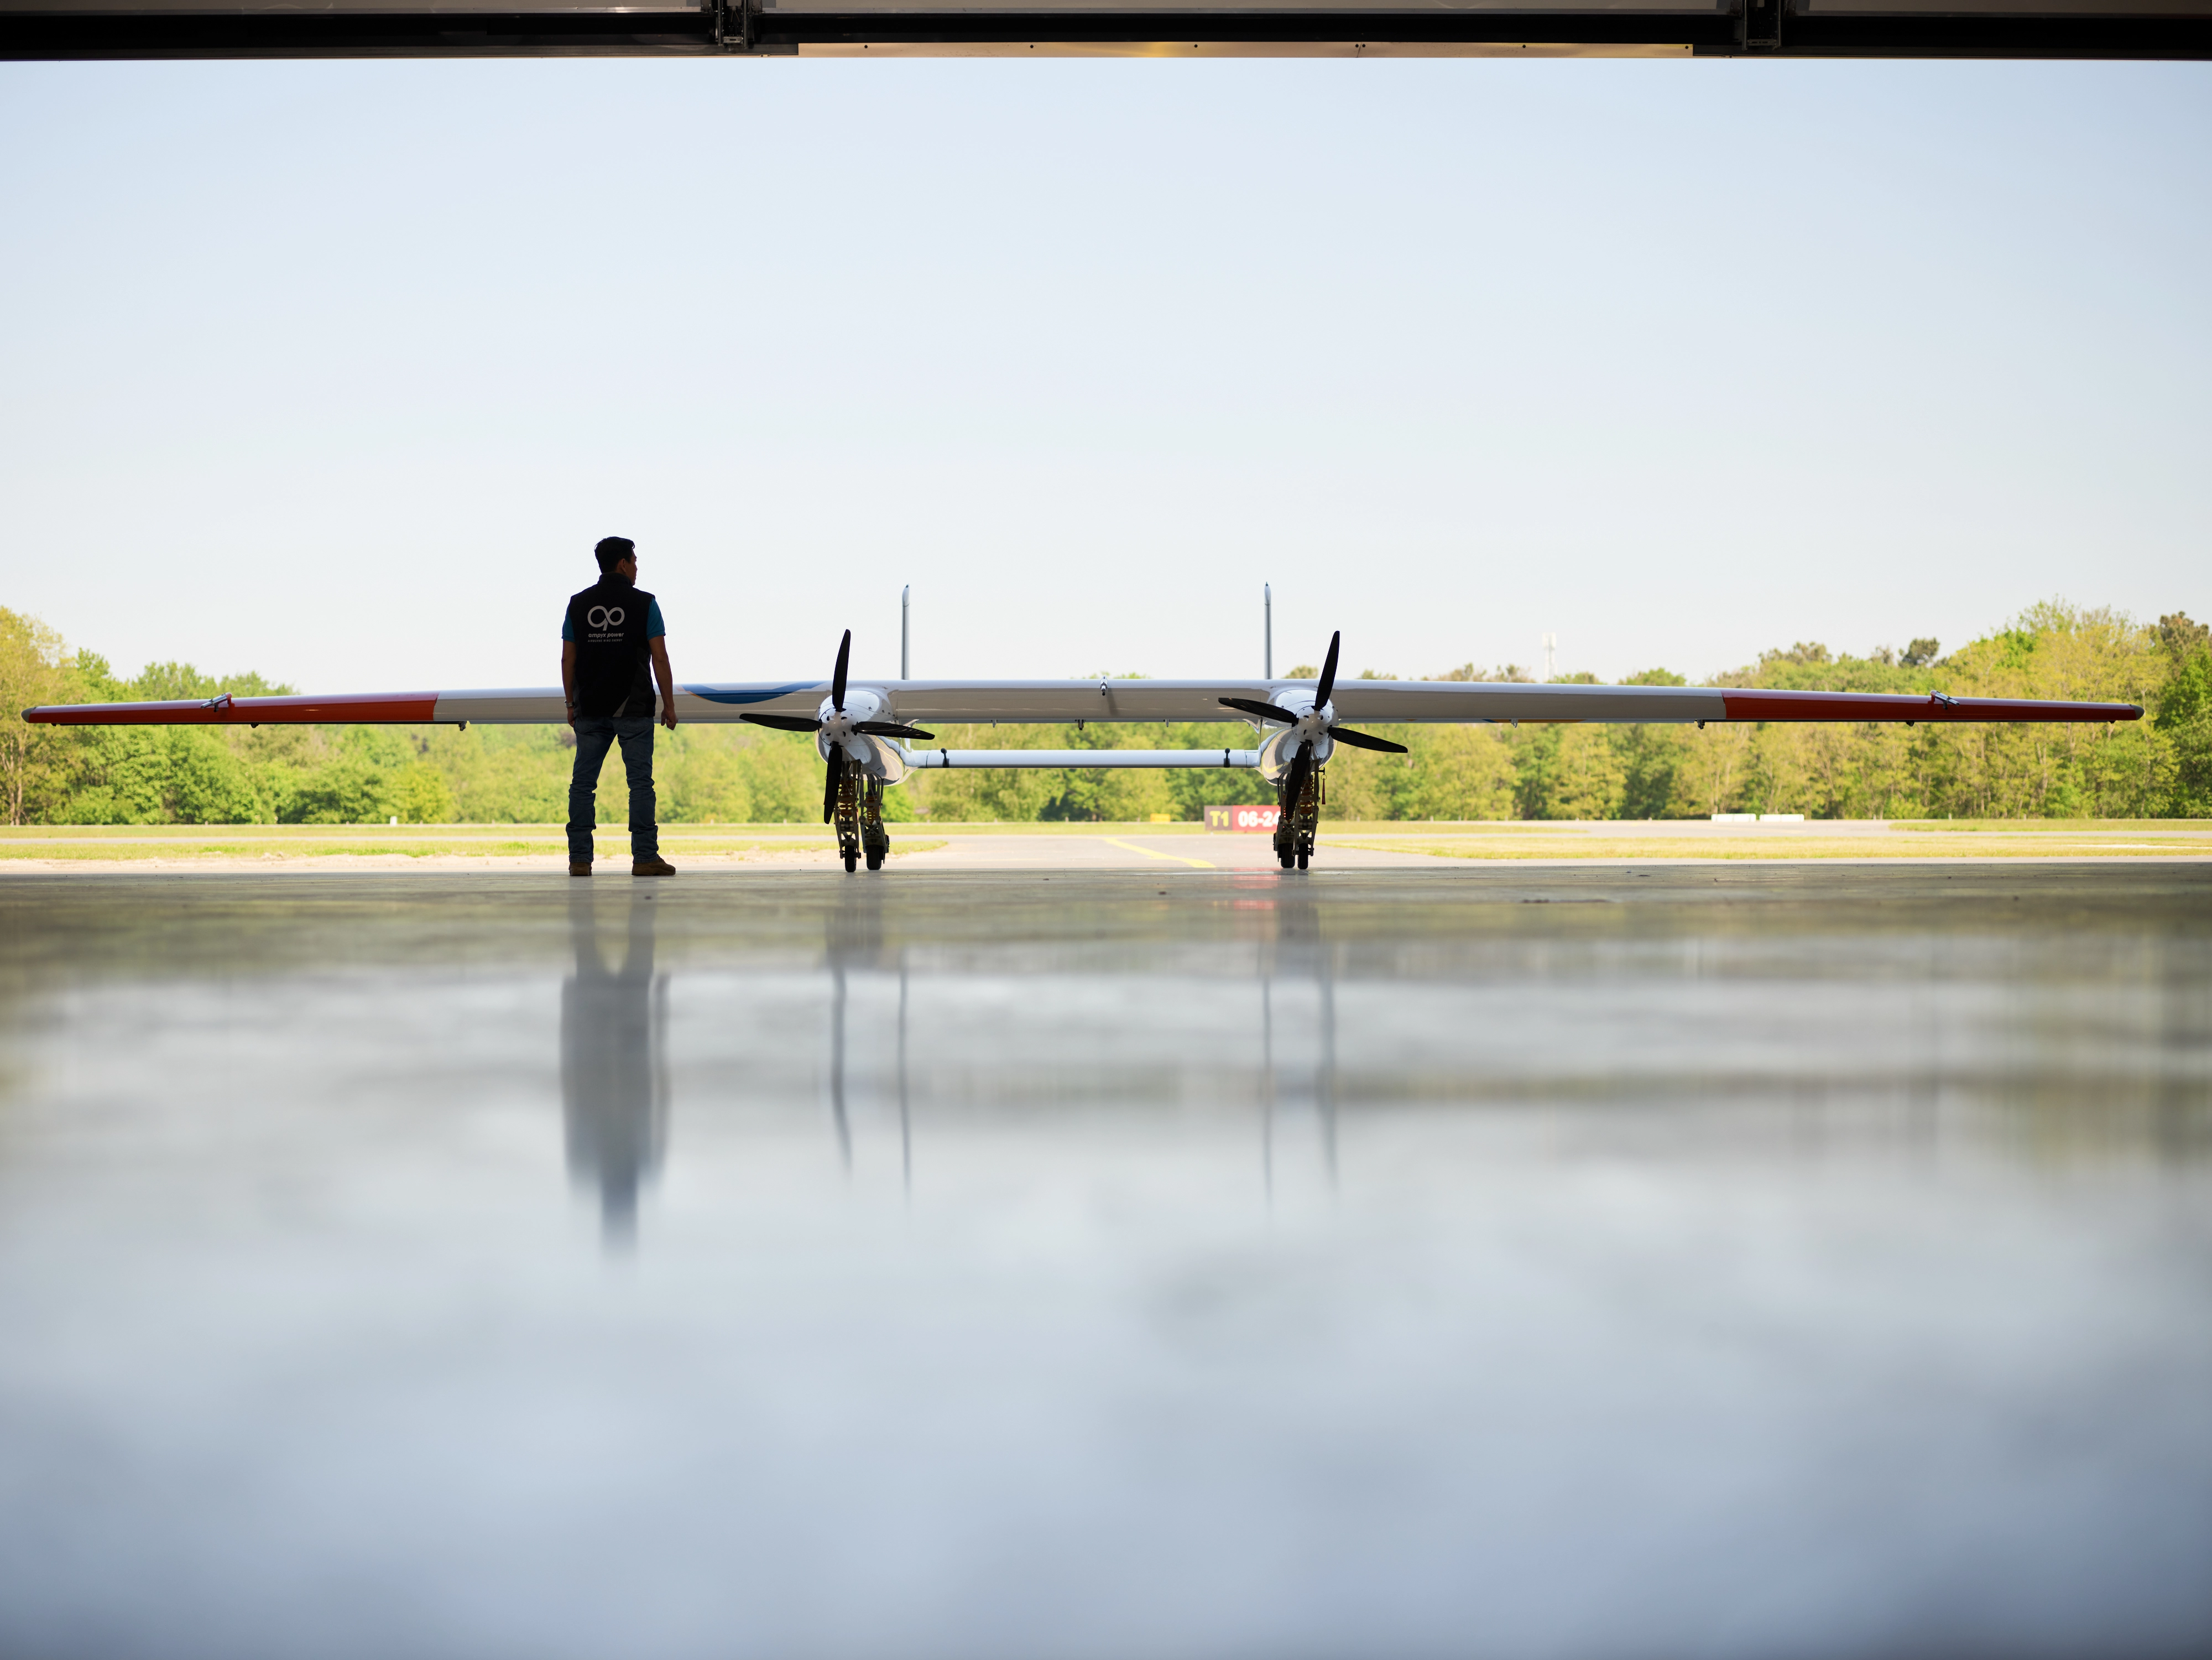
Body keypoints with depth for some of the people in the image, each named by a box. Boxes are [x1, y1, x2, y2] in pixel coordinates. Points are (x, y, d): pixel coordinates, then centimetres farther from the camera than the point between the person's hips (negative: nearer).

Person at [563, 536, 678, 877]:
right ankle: (644, 858, -4)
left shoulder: (578, 604, 6)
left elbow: (568, 659, 6)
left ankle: (580, 859, 2)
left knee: (583, 783, 5)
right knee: (640, 782, -1)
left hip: (590, 709, 3)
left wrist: (571, 704, 14)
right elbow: (660, 658, -6)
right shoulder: (644, 603, -3)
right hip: (633, 709, -3)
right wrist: (669, 704, 1)